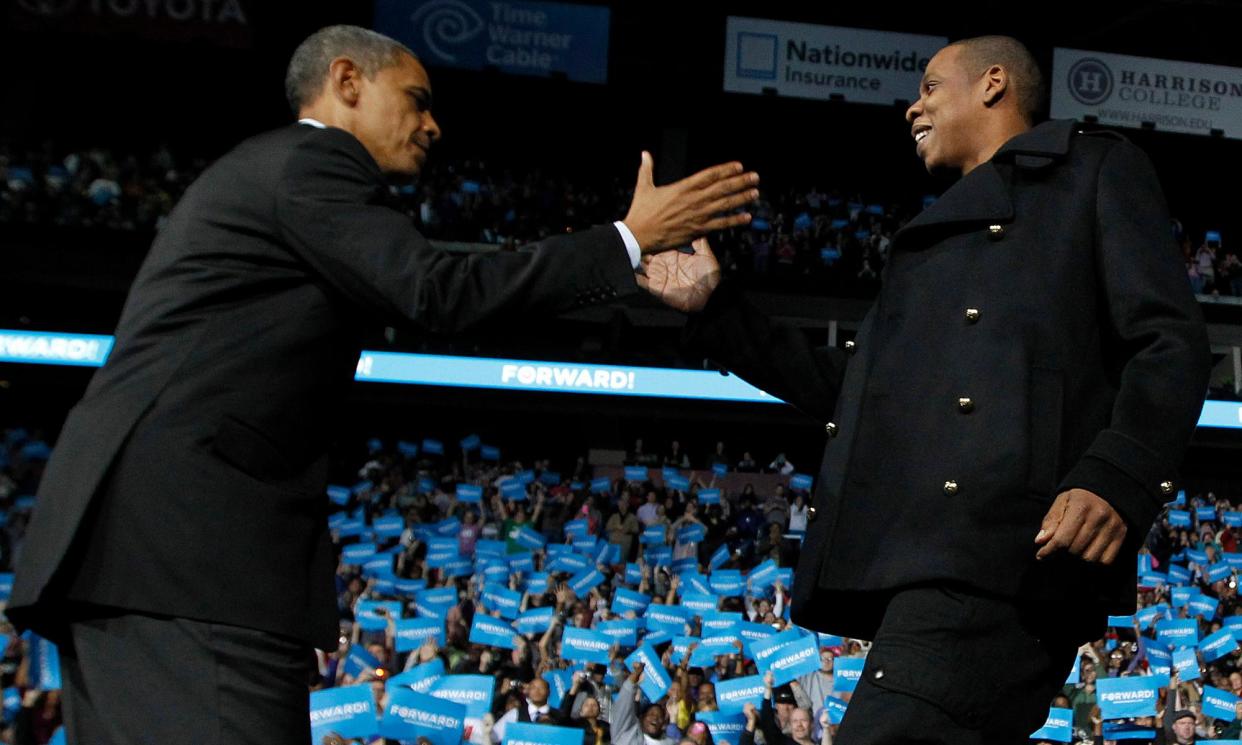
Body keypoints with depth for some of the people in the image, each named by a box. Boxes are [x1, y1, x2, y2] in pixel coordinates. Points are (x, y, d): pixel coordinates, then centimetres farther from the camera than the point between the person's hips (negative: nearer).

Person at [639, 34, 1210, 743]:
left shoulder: (1097, 171, 14)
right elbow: (849, 388, 32)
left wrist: (1117, 477, -18)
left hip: (1010, 545, -8)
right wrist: (715, 308, 29)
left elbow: (1170, 340, 0)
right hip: (913, 554, 8)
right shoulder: (935, 239, 35)